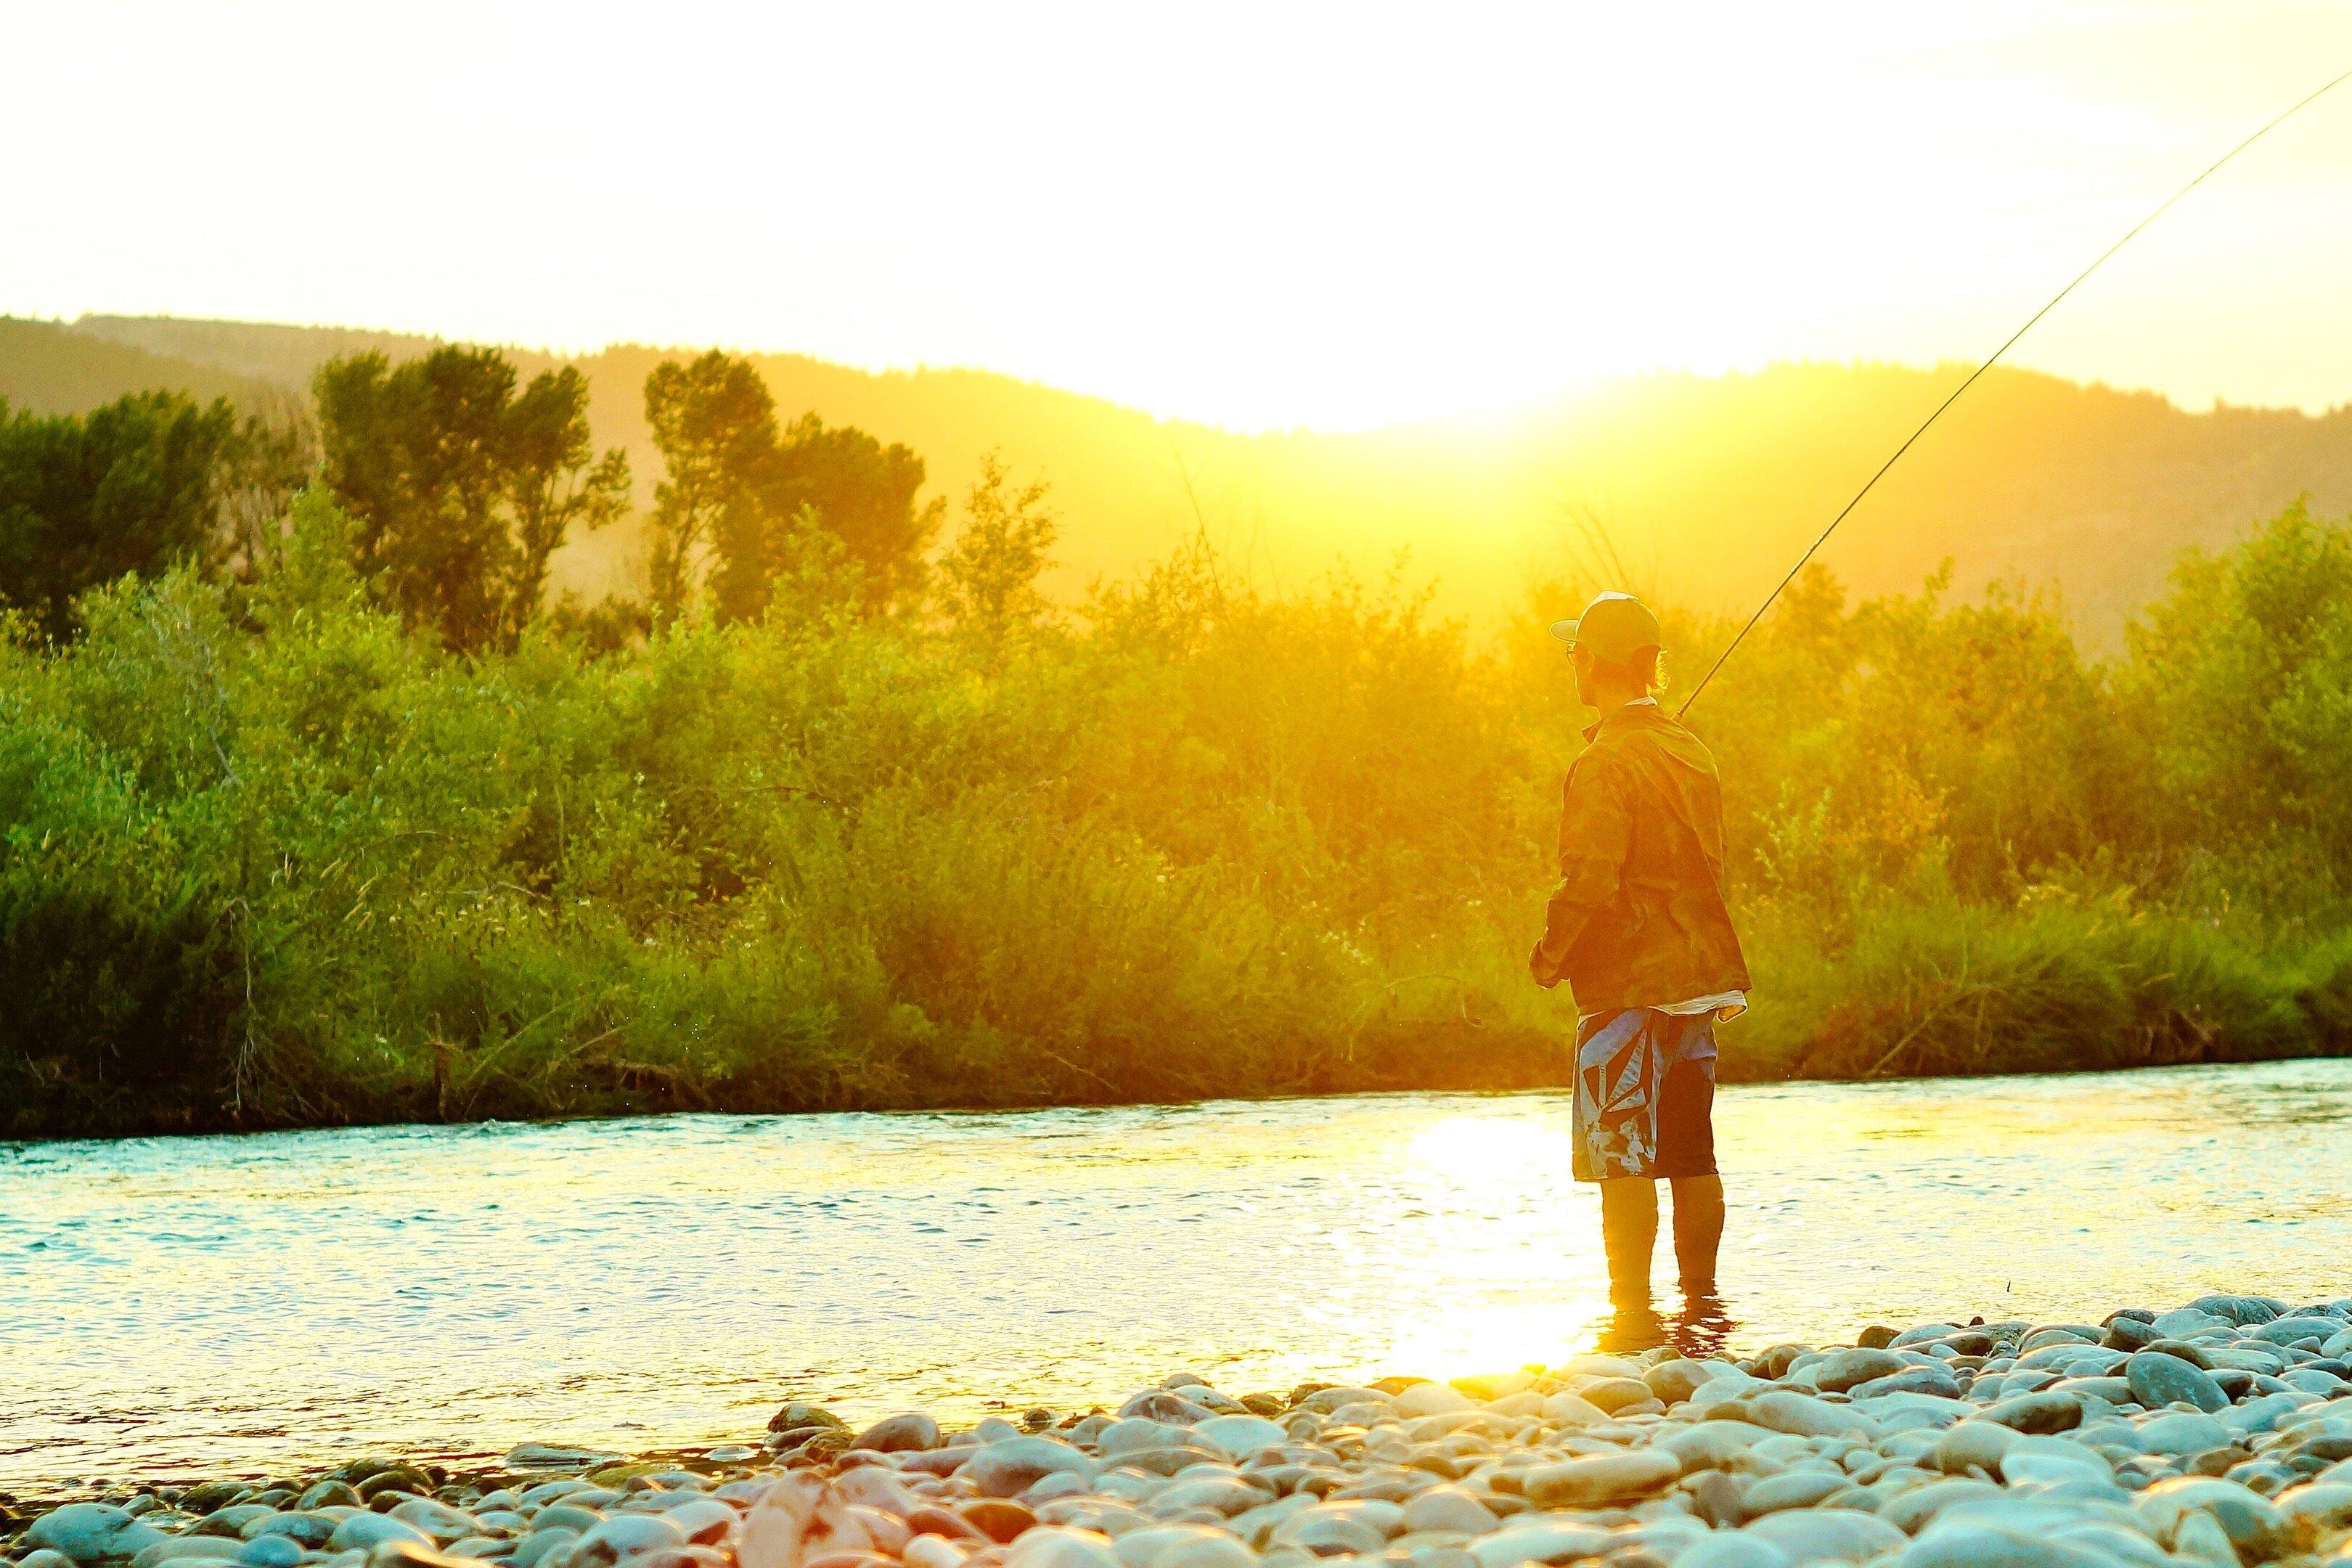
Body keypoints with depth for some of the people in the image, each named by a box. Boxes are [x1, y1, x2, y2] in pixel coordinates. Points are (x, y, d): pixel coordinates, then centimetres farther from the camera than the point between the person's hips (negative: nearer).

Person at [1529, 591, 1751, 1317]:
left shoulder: (1605, 763, -14)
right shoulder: (1692, 752, 11)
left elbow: (1590, 880, -21)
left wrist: (1549, 957, -7)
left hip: (1628, 986, -8)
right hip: (1699, 978, 8)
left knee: (1623, 1157, -3)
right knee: (1692, 1153, 13)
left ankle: (1631, 1302, -3)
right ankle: (1702, 1292, 16)